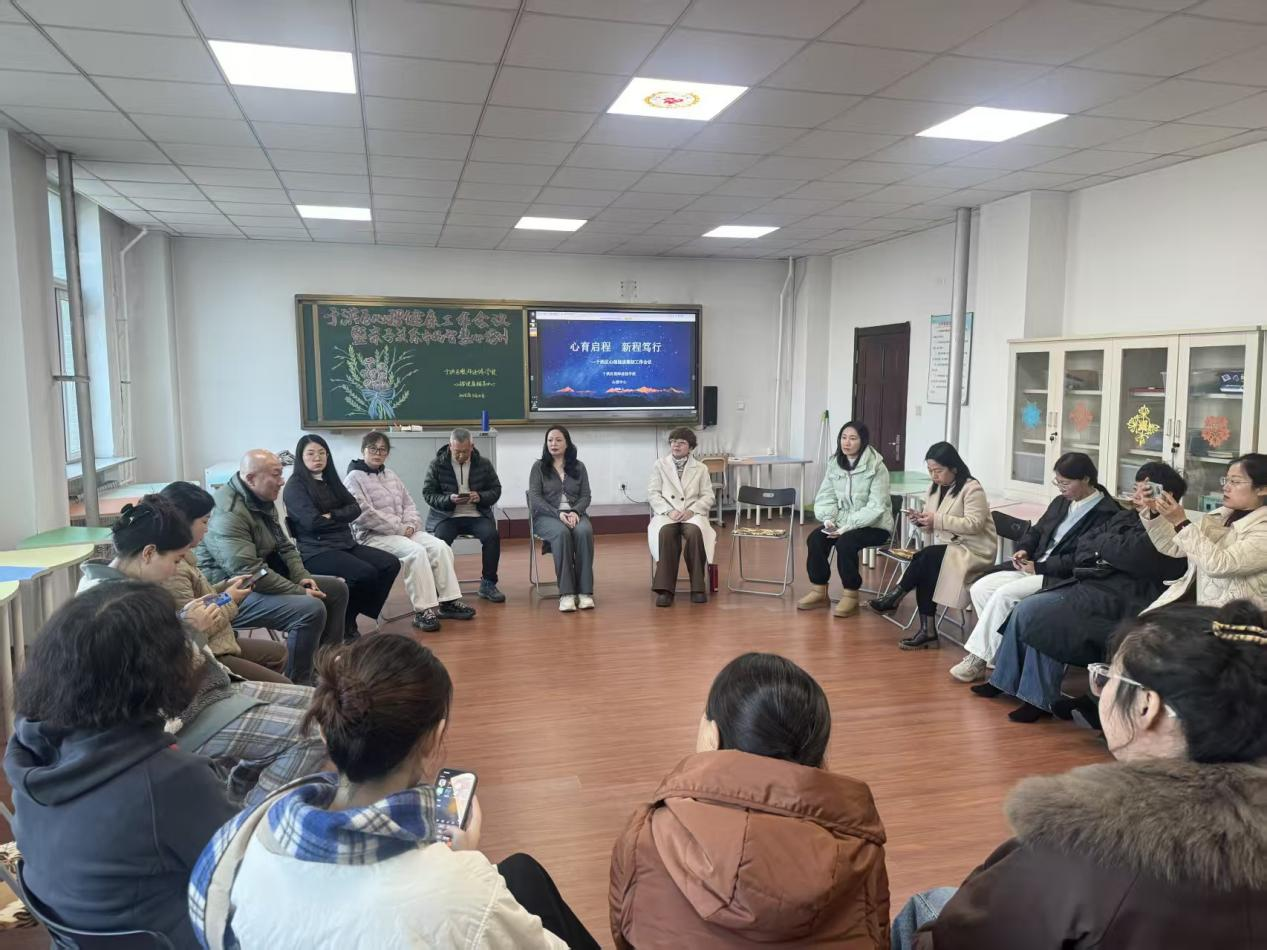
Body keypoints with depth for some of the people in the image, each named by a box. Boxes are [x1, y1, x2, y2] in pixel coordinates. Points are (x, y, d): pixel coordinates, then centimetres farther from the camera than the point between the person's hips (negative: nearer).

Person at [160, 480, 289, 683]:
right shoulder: (173, 569, -27)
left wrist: (226, 586, 5)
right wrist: (230, 602, -13)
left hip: (215, 643, 11)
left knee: (278, 653, 24)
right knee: (282, 688, -8)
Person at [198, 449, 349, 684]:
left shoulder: (263, 501, 8)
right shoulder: (229, 513, -24)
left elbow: (284, 546, 14)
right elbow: (250, 572, -30)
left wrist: (302, 577, -4)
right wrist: (300, 592, -23)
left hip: (266, 577, 11)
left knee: (336, 588, 9)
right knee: (311, 609, -29)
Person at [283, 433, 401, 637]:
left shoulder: (330, 480, 18)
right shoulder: (295, 485, -4)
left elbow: (355, 508, 6)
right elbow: (312, 522, -16)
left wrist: (332, 516, -11)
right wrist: (342, 518, 0)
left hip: (345, 544, 8)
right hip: (316, 550, -8)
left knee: (391, 564, -11)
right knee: (366, 573, -29)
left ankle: (350, 619, -3)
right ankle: (343, 623, -6)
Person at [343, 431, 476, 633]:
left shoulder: (391, 475, 16)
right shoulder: (355, 477, -5)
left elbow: (408, 504, 17)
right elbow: (364, 514, -16)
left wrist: (410, 525, -4)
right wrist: (398, 528, -17)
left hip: (403, 531, 7)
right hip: (372, 535, -7)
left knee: (440, 547, -14)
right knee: (415, 551, -31)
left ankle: (448, 601, -11)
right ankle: (423, 610, -28)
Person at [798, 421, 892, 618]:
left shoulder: (876, 467, -16)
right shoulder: (835, 463, 2)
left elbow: (876, 506, -20)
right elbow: (826, 496, 5)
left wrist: (848, 526, -27)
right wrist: (828, 519, -15)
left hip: (874, 525, -6)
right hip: (843, 522, 6)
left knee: (845, 542, -31)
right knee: (815, 538, -17)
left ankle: (851, 596, -14)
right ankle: (819, 591, -2)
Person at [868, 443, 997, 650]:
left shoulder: (972, 489, -12)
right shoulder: (935, 488, 12)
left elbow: (974, 524, -21)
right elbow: (932, 526, 16)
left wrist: (938, 520, -26)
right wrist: (920, 520, -8)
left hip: (973, 551, -6)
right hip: (944, 546, 6)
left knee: (926, 557, -30)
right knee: (926, 570, -25)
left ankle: (894, 599, -14)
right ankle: (927, 631, -24)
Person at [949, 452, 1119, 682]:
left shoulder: (1106, 513, -12)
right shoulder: (1061, 502, 14)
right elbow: (1037, 530, 23)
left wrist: (1038, 567, -17)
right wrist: (1024, 550, 1)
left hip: (1060, 578, -9)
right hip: (1033, 566, 9)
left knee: (1004, 595, -26)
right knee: (980, 588, -10)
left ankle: (978, 660, -14)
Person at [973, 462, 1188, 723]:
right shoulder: (1126, 518, 19)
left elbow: (1132, 554, -22)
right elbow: (1082, 547, 17)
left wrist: (1101, 543, -1)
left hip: (1113, 599, -8)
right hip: (1087, 584, 8)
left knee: (1033, 611, -20)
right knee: (1026, 609, -10)